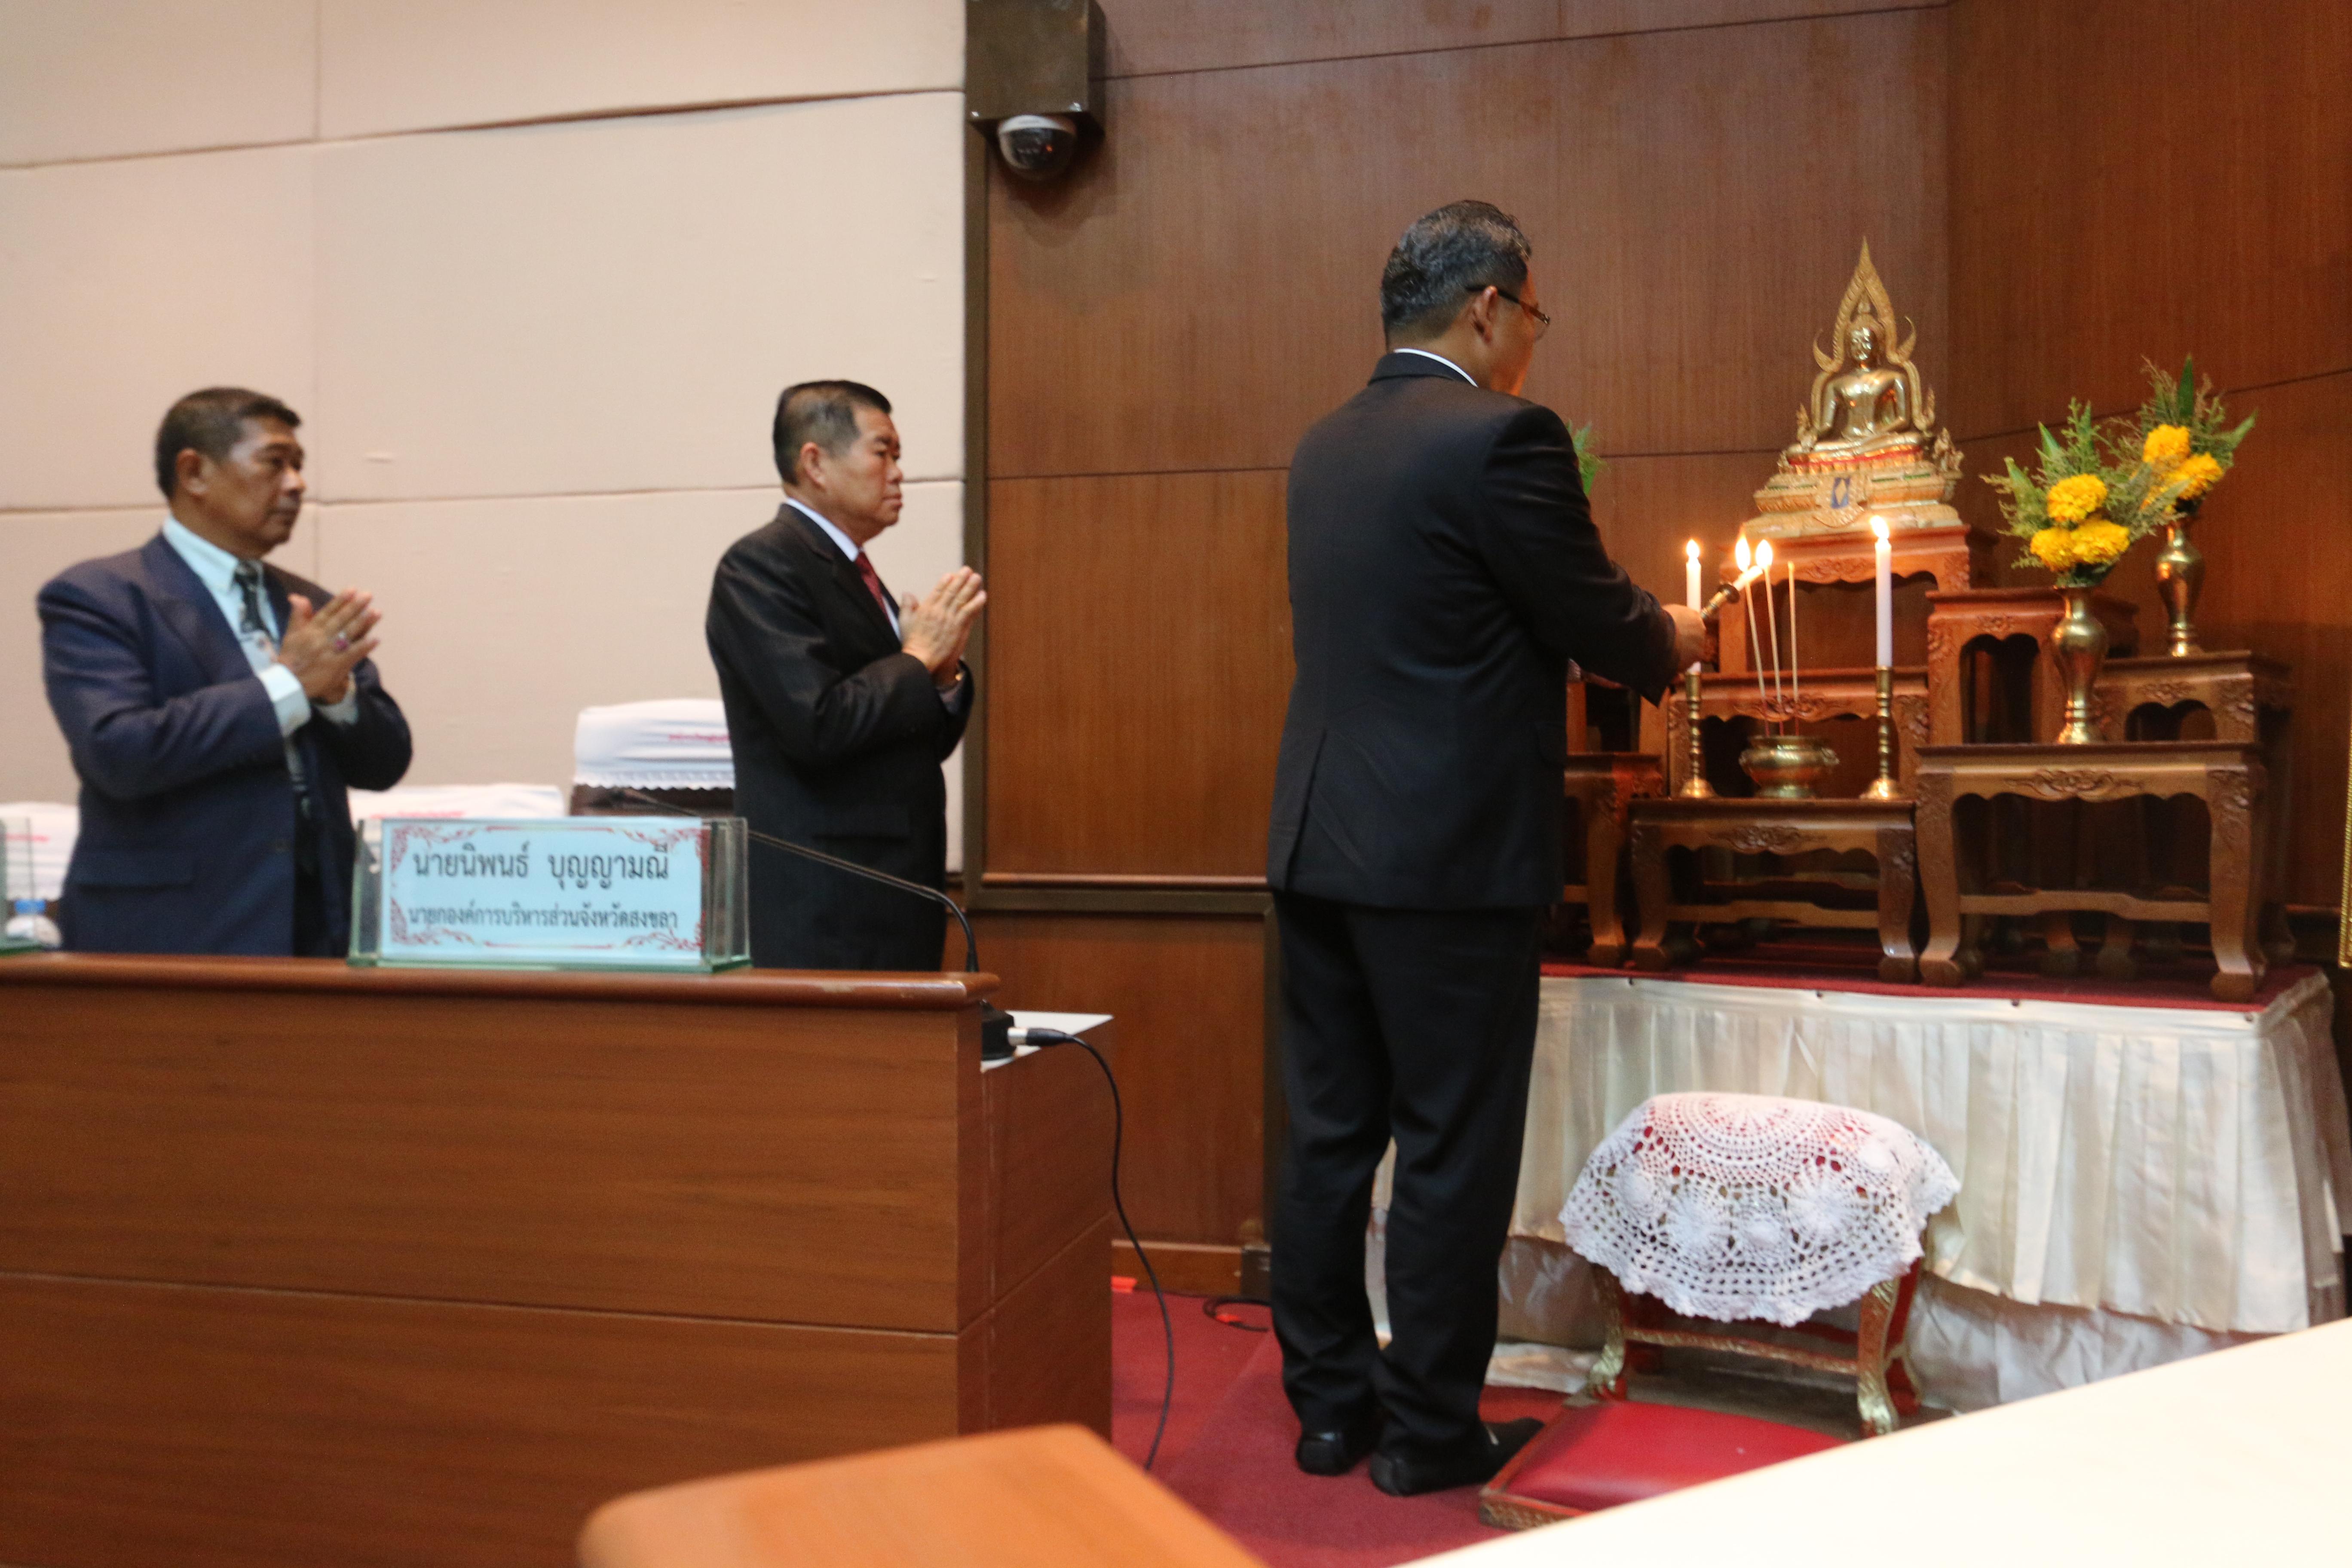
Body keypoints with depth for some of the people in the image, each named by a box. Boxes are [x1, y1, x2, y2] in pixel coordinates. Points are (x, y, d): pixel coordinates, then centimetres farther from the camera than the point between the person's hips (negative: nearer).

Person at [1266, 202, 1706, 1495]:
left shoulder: (1324, 446, 12)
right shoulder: (1501, 438, -13)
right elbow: (1595, 623, -9)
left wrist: (1631, 634, 26)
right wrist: (1673, 641, 14)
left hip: (1316, 843, 8)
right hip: (1451, 854, -8)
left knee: (1329, 1134, 14)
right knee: (1451, 1149, 4)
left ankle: (1327, 1404, 25)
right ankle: (1430, 1432, 16)